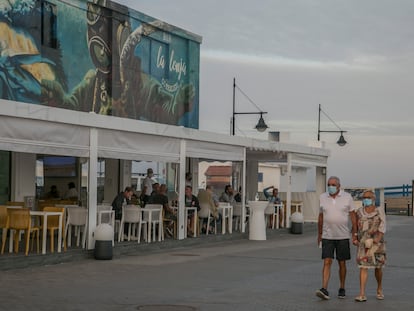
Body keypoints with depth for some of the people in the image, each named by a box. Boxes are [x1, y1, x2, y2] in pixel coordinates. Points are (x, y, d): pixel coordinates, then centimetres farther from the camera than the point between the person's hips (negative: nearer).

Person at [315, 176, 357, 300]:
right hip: (327, 236, 1)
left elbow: (353, 216, 0)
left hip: (343, 236, -1)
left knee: (342, 263, 7)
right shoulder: (322, 197, 3)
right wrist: (319, 234, 14)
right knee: (327, 262, -10)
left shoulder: (347, 197, -3)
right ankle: (324, 290, -17)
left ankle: (342, 288, 20)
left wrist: (355, 234, -5)